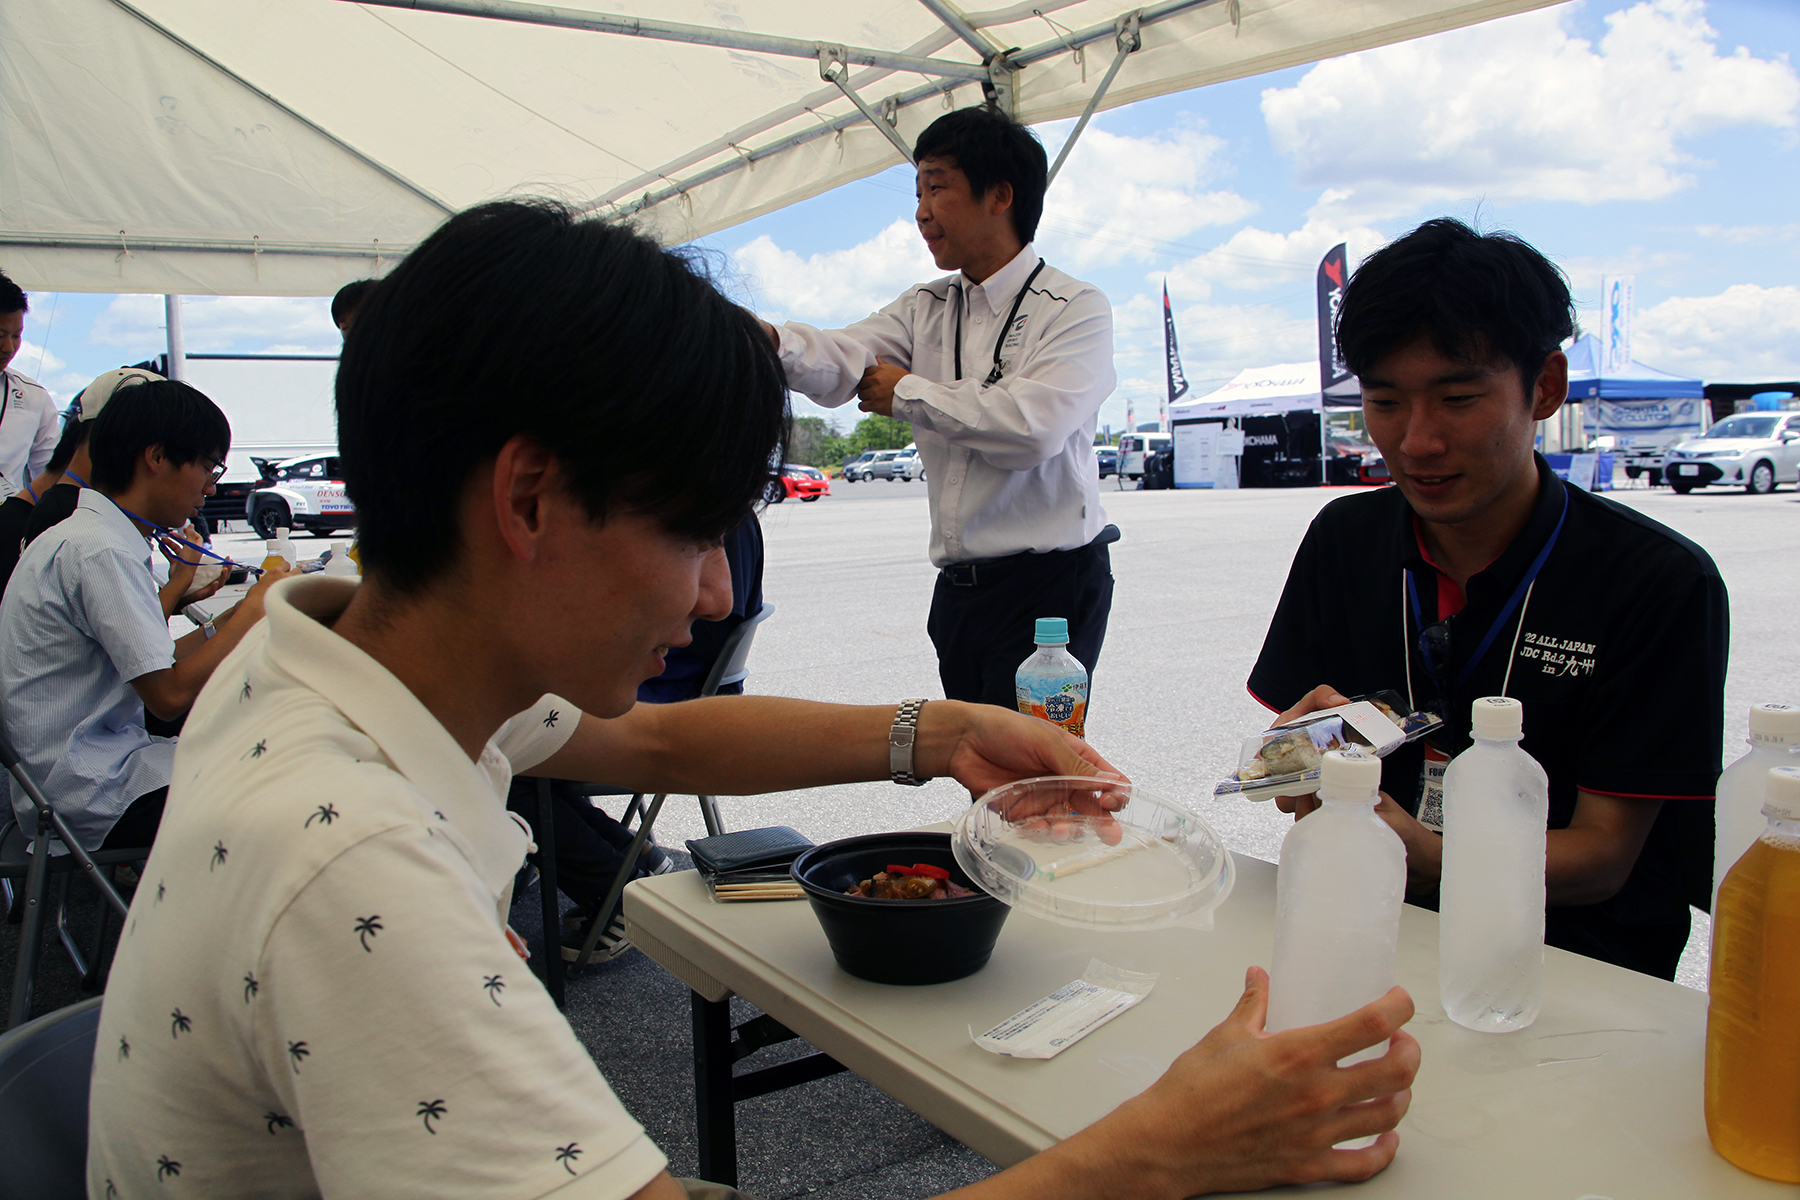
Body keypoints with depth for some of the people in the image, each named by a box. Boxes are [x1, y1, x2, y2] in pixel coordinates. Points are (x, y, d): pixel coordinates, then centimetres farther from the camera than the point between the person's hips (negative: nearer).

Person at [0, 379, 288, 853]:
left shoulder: (86, 536, 14)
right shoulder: (99, 552, -19)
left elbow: (148, 665, 11)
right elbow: (169, 694, -22)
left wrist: (232, 620, 5)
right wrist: (254, 610, -12)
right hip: (92, 793, -10)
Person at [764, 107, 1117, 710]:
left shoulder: (1076, 308, -4)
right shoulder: (925, 308, 14)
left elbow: (1034, 424, -21)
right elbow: (844, 359, -5)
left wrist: (908, 393, -8)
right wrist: (764, 337, -27)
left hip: (1051, 587, -6)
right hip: (957, 589, 6)